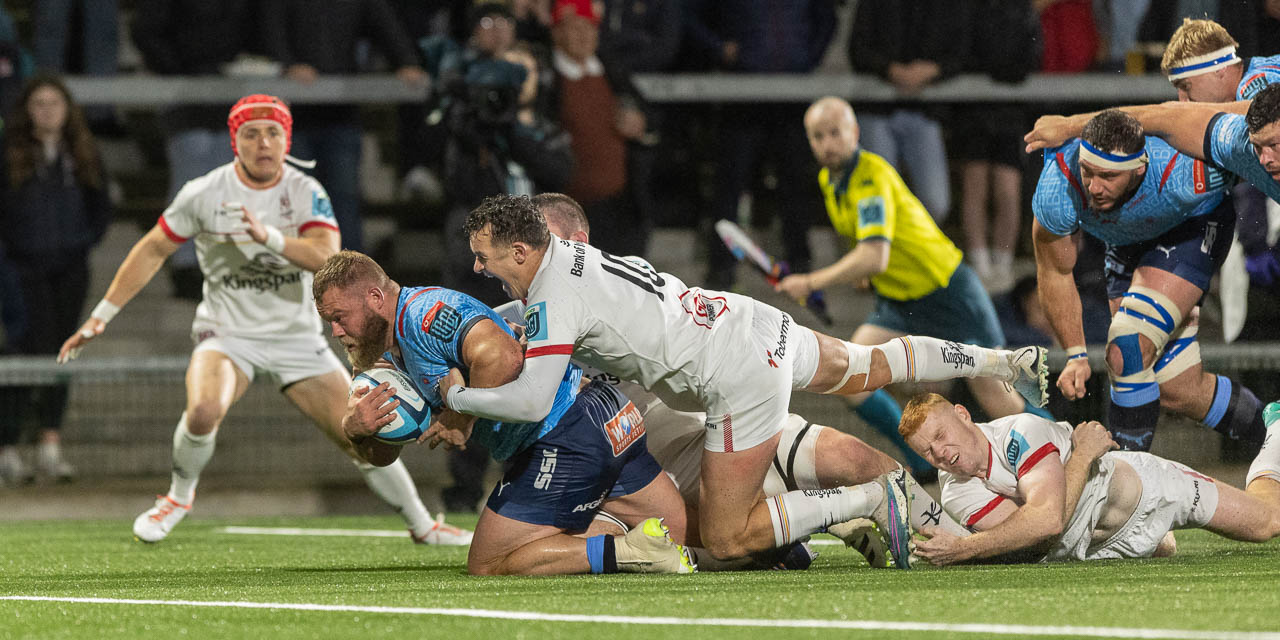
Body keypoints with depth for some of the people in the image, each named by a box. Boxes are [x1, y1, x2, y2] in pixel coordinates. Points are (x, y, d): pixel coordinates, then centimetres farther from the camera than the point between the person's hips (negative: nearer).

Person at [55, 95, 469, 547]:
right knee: (205, 409, -33)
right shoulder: (205, 194, -9)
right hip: (227, 333, -2)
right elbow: (152, 251, 1)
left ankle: (421, 525, 19)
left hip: (297, 336, 2)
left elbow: (327, 257, -22)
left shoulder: (306, 192, -7)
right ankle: (179, 496, -4)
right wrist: (101, 316, 1)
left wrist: (270, 237, -38)